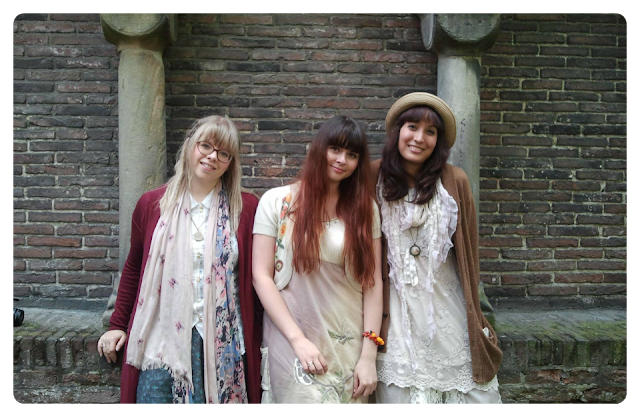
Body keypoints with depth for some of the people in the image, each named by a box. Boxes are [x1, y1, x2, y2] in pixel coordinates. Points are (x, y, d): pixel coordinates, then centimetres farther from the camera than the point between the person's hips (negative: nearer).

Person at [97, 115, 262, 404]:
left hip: (222, 343, 0)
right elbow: (134, 269, 12)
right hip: (162, 342, 1)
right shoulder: (151, 204, 3)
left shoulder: (246, 208, -1)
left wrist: (256, 336, 2)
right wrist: (117, 324, 11)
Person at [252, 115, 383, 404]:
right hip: (292, 345, -2)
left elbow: (372, 283, 0)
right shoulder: (277, 202, -3)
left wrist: (369, 355, -5)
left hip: (350, 347, 2)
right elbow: (261, 277, -5)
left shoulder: (365, 209, 3)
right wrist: (298, 339, -11)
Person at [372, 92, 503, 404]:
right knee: (398, 388, 7)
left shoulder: (454, 181, -5)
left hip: (445, 303, 0)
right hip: (395, 307, 1)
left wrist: (474, 316, 3)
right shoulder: (376, 177, -2)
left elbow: (467, 251, 1)